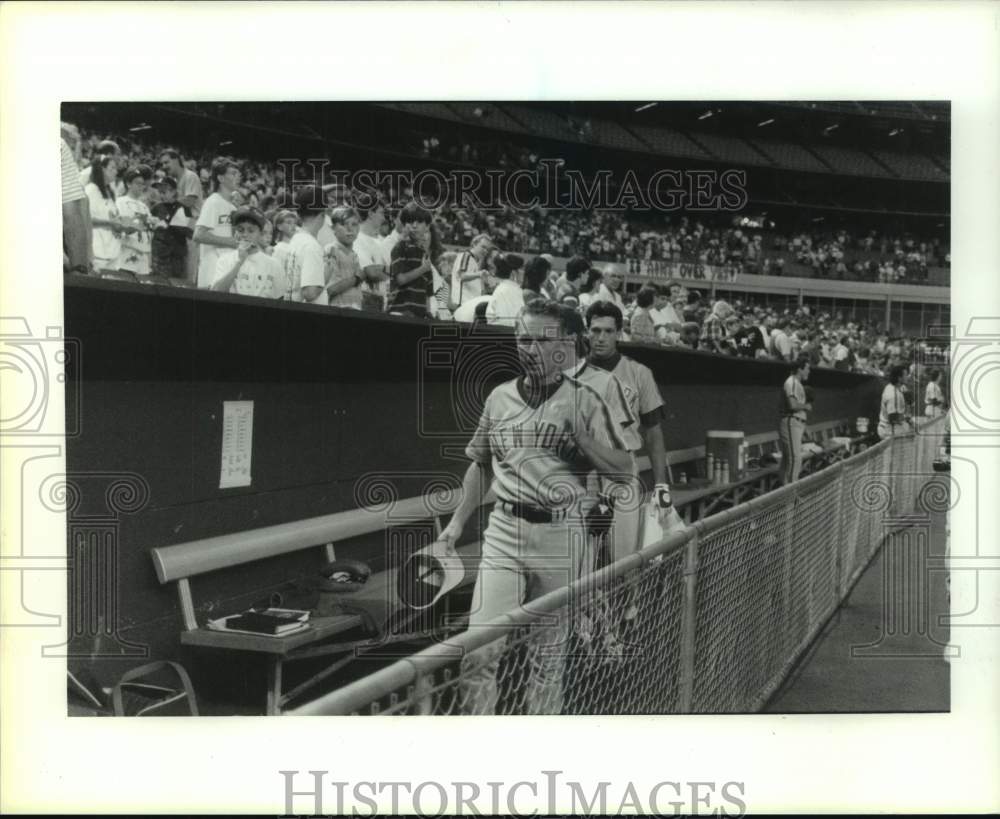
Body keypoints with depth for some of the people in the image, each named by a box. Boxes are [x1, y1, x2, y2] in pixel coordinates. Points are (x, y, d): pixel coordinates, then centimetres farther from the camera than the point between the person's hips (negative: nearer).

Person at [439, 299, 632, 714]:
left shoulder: (584, 401, -1)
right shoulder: (499, 397, 9)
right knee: (480, 648, -7)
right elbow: (481, 464, 20)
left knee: (548, 654, 8)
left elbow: (622, 469, -6)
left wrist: (579, 432, -18)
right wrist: (457, 521, 17)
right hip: (505, 529, 2)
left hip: (562, 535, -2)